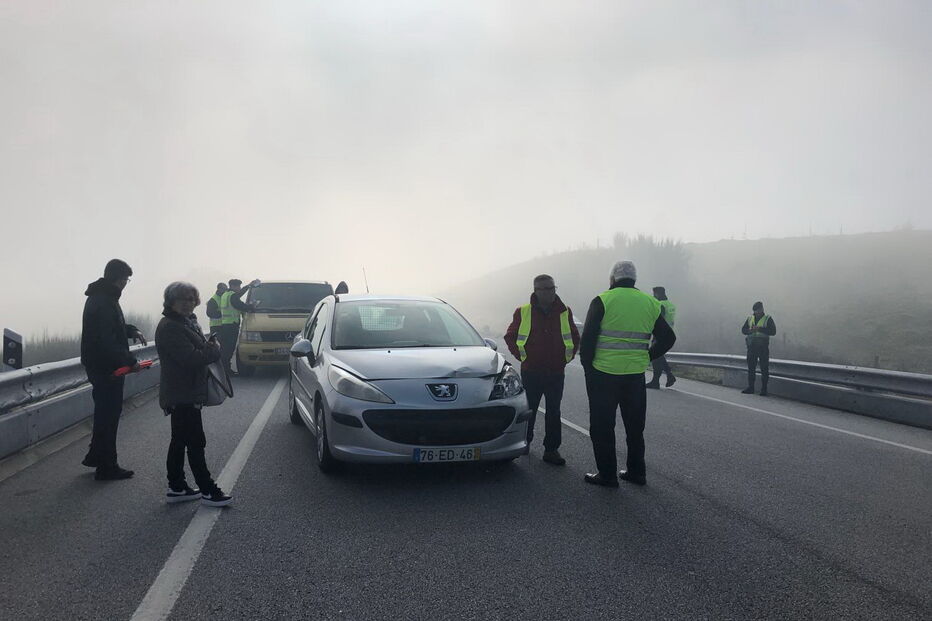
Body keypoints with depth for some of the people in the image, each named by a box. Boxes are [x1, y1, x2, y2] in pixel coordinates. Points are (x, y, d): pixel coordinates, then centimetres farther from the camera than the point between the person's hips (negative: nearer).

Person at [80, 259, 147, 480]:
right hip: (106, 367, -10)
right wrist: (130, 361, -24)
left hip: (101, 365, 10)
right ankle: (106, 467, 6)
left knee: (105, 412, 21)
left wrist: (132, 331, 8)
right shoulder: (103, 302, -22)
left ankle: (96, 456, 33)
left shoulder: (103, 297, 12)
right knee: (109, 414, -2)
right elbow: (107, 341, -27)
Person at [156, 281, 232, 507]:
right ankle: (208, 491, 1)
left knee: (179, 441, 15)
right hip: (182, 396, -10)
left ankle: (176, 487, 24)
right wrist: (214, 349, -11)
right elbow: (191, 358, -26)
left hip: (186, 393, 10)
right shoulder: (170, 328, -18)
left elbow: (196, 350, 18)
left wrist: (209, 346, -4)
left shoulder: (188, 322, 14)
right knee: (195, 443, -5)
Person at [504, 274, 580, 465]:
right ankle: (525, 442, 27)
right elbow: (510, 336, 9)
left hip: (556, 372, 2)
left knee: (554, 412, 3)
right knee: (529, 410, 9)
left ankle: (551, 449, 9)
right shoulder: (523, 312, -1)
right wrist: (522, 356, 2)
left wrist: (567, 357, 9)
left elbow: (575, 337, 19)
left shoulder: (564, 312, 6)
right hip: (530, 372, -2)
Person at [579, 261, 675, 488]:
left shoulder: (603, 300, -7)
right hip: (636, 375, 5)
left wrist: (588, 365, 0)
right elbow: (668, 338, 10)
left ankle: (607, 474, 7)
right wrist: (646, 358, 13)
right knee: (635, 426, 17)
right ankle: (636, 471, 24)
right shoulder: (649, 303, 7)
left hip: (603, 374, -4)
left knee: (602, 426, 5)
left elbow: (588, 338, -11)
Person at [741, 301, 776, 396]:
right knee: (751, 368, 6)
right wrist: (750, 330, -11)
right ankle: (750, 388, 11)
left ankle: (764, 389, 2)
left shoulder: (768, 319, 2)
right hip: (752, 346, 4)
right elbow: (743, 330, 10)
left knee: (764, 369, -2)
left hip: (763, 347, -4)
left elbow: (773, 331, -8)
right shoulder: (749, 319, 15)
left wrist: (760, 329, -18)